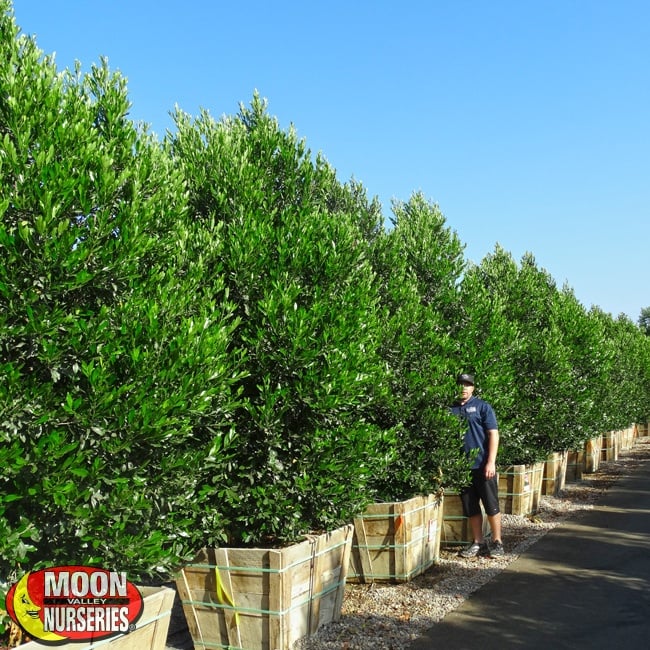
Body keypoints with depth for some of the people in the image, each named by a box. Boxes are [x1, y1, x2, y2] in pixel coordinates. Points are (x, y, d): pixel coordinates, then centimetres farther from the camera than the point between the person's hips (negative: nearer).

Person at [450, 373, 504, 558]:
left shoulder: (482, 407, -1)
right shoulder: (451, 409, 8)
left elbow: (493, 434, -5)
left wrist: (491, 462, -13)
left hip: (482, 465, -4)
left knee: (491, 506, 3)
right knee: (470, 508, 10)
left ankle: (497, 543, 13)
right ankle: (478, 543, 20)